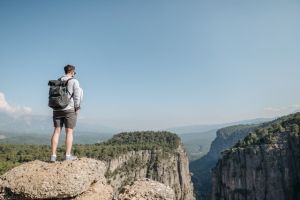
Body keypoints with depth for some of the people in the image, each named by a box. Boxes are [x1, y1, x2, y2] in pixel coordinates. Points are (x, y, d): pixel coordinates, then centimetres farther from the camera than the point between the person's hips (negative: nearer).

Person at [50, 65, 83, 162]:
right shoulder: (74, 81, -4)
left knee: (56, 132, 5)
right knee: (69, 132, 0)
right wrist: (77, 108, -4)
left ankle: (53, 155, 3)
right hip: (69, 110, -5)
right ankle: (68, 155, 1)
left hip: (57, 109, 5)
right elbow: (76, 96, -11)